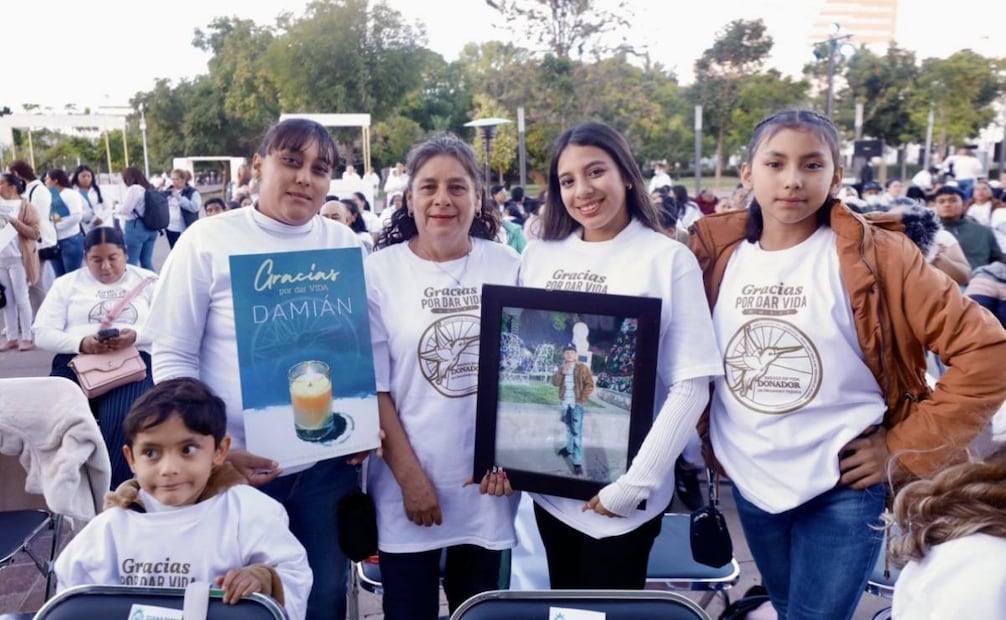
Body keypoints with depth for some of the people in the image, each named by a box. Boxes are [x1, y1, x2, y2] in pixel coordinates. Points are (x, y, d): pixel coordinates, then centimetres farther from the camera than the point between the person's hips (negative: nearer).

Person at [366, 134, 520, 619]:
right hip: (407, 483, -2)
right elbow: (373, 386, -5)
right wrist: (409, 476, -8)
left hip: (489, 481, 2)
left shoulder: (508, 267, 1)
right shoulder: (378, 271, -5)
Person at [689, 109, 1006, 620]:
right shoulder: (718, 254, -1)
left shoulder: (875, 256, -12)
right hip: (750, 483, 4)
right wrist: (705, 446, 3)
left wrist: (905, 447, -13)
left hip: (843, 488, -4)